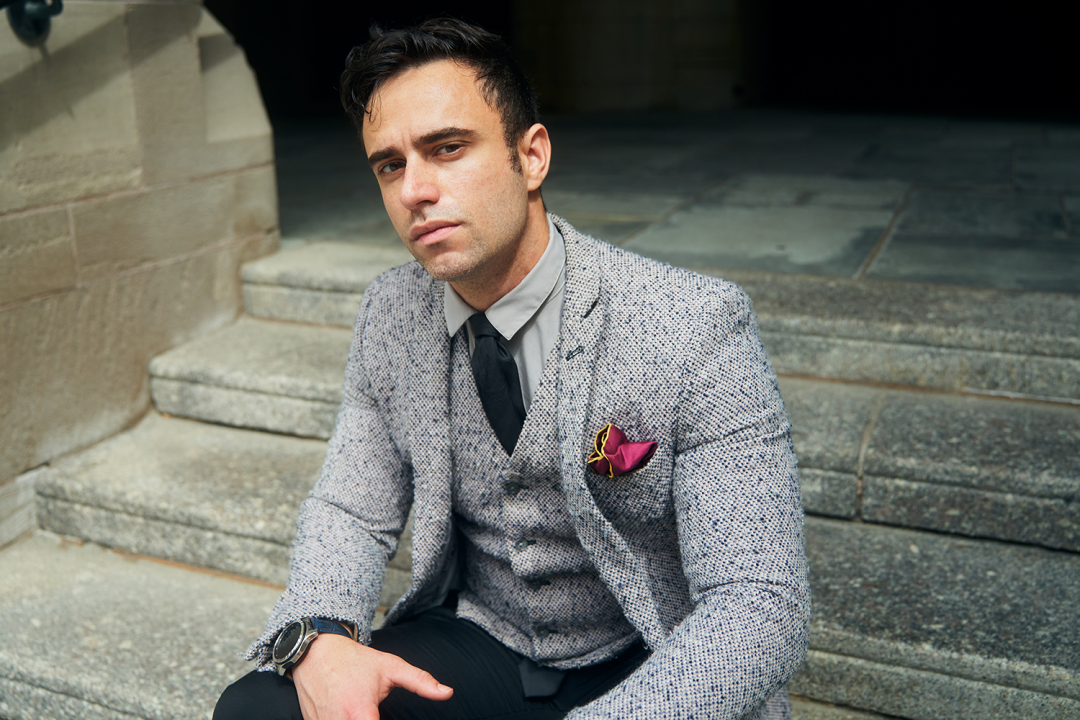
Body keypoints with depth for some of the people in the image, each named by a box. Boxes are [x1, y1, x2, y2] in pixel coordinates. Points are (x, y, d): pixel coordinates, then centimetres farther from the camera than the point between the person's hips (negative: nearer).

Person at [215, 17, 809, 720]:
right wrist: (317, 636, -19)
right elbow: (351, 511, 3)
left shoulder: (700, 327, -21)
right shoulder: (389, 316, -4)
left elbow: (759, 609, -23)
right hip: (474, 644, 3)